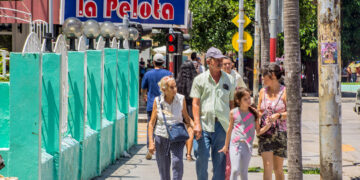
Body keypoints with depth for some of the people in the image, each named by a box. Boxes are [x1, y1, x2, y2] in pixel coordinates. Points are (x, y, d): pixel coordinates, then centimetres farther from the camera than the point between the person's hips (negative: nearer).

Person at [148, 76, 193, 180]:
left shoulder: (181, 99, -5)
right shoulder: (158, 101, -5)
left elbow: (186, 118, 9)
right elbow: (151, 123, 2)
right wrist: (151, 142, -5)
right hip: (161, 137, 1)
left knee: (177, 161, -24)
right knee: (163, 170, 6)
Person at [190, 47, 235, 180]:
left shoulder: (229, 80, 12)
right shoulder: (200, 79, 6)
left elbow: (232, 104, 15)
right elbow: (195, 103, 1)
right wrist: (197, 123, -10)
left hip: (222, 125, 2)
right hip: (204, 124, -2)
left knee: (220, 160, 2)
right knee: (202, 158, -6)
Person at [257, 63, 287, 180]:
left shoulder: (284, 92, -4)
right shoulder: (263, 92, 10)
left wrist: (278, 115, -22)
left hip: (280, 132, -3)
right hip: (265, 132, 3)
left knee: (278, 168, 6)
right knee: (267, 165, -10)